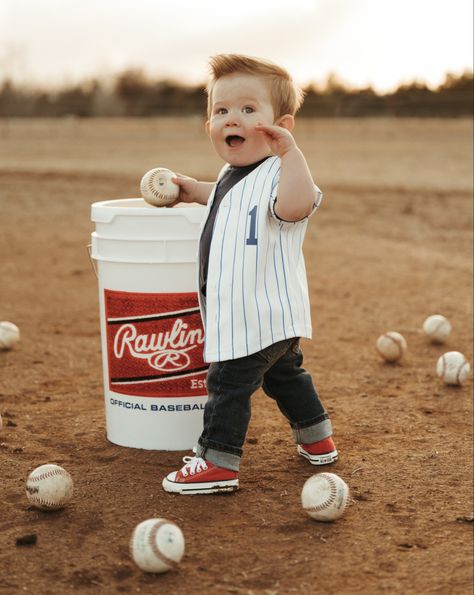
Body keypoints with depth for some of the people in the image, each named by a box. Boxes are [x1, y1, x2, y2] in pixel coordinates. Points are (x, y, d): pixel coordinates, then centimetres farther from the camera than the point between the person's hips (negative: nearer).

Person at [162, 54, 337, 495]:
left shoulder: (276, 174, -22)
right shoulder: (233, 175, 11)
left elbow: (294, 206, -45)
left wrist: (290, 152, -47)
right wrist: (195, 191, 22)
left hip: (259, 316, -11)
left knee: (229, 383, -3)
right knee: (284, 375, 24)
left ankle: (217, 463, 7)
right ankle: (317, 441, 40)